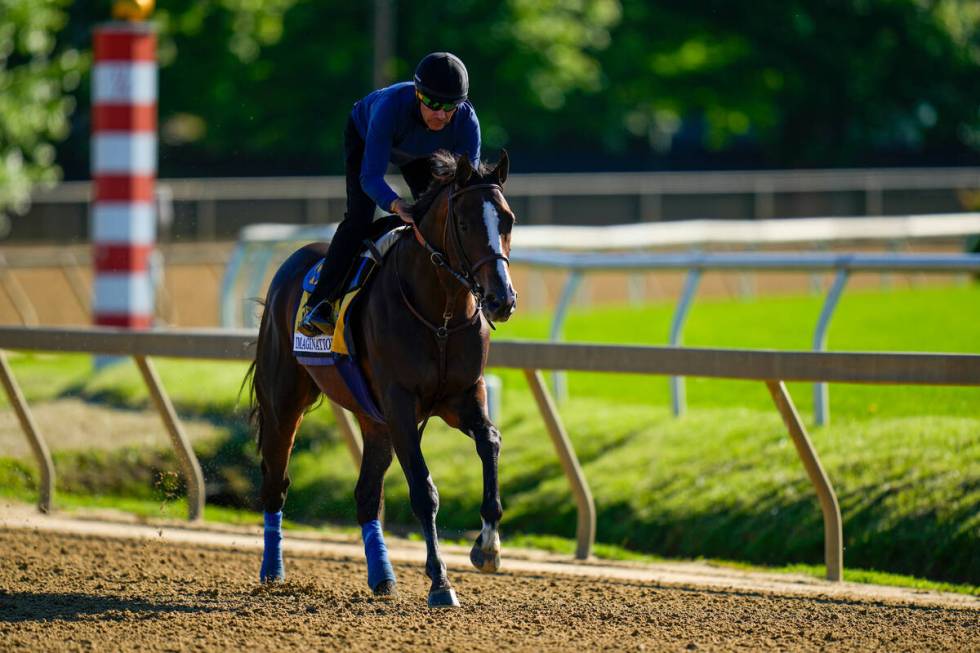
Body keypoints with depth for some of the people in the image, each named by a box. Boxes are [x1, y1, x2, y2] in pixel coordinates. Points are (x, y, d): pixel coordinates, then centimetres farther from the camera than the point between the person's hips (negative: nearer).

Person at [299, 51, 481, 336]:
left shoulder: (467, 121, -37)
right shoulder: (390, 107, -47)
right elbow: (370, 177, -47)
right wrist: (396, 204, -65)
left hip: (420, 153, 4)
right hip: (364, 136, -4)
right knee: (359, 217, -20)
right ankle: (318, 305, -20)